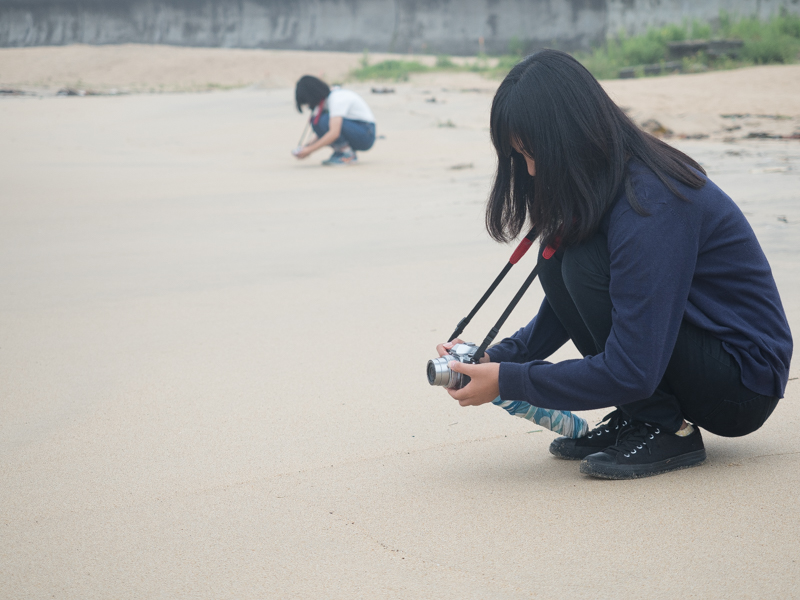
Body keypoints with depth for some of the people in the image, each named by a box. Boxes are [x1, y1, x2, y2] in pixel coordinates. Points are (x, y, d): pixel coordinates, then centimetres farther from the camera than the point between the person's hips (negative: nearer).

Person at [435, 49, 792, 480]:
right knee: (556, 259, -6)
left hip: (745, 385, -9)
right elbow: (564, 308, 11)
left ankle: (668, 431, -11)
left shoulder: (651, 205, -28)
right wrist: (497, 357, -5)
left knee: (586, 264, -24)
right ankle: (636, 418, 2)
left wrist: (507, 382, -23)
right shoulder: (601, 191, 1)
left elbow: (632, 371, -30)